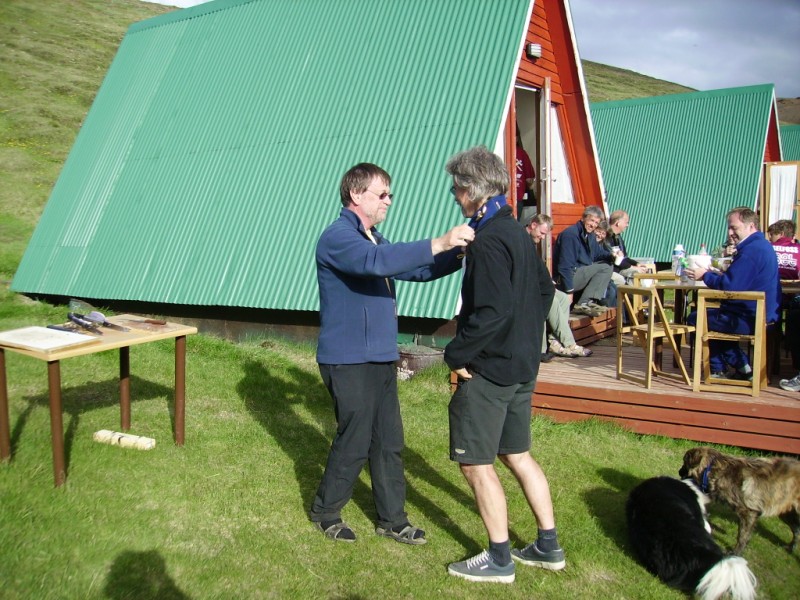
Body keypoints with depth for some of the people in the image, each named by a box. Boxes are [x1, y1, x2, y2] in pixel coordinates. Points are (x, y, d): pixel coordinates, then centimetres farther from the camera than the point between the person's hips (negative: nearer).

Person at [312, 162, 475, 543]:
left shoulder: (373, 239, 17)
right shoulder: (338, 237, -14)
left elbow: (416, 271, 17)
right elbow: (376, 262, -33)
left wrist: (459, 254, 1)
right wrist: (439, 243, -37)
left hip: (381, 358, 9)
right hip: (349, 361, -9)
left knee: (389, 442, 11)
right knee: (354, 442, 1)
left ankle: (392, 519, 23)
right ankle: (324, 513, 22)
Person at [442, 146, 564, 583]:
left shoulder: (489, 241, -20)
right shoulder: (517, 232, 9)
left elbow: (494, 311, -28)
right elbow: (545, 288, 19)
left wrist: (456, 353, -18)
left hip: (489, 370, -10)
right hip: (522, 365, 10)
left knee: (476, 463, 4)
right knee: (517, 454, 20)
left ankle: (499, 559, 17)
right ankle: (548, 547, 29)